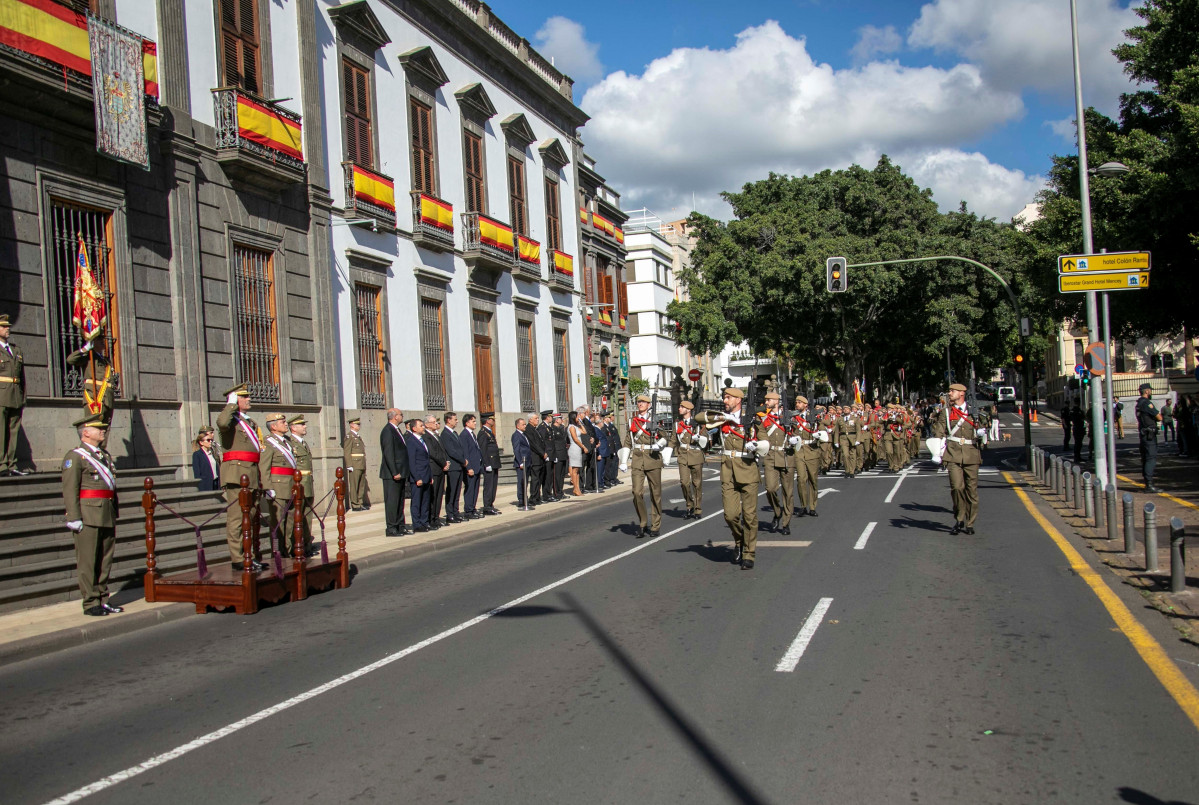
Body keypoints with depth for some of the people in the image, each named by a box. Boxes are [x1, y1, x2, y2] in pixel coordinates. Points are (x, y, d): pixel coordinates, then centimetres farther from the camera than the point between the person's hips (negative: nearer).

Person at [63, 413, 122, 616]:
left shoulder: (105, 455, 19)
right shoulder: (74, 457, -5)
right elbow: (69, 490, -11)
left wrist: (114, 514, 19)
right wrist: (74, 518, -16)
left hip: (107, 516, 8)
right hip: (88, 517, -8)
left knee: (105, 560, 11)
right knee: (88, 562, -2)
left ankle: (102, 600, 18)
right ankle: (91, 603, 3)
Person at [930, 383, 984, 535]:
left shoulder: (973, 412, 14)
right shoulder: (946, 412, 9)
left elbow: (980, 430, 24)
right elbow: (939, 434, 5)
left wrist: (981, 434, -1)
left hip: (971, 455, 2)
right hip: (953, 455, -2)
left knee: (972, 489, 3)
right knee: (957, 487, -15)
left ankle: (969, 523, 15)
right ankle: (959, 520, 2)